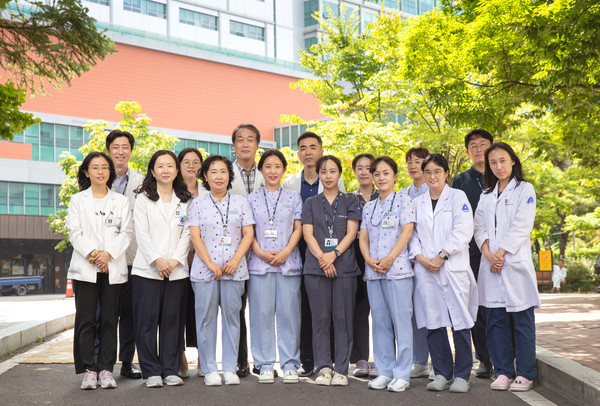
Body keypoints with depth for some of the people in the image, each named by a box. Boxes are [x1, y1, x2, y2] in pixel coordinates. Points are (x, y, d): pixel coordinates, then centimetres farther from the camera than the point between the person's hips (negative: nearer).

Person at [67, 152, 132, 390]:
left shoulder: (121, 201, 13)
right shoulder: (78, 200, 12)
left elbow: (126, 232, 3)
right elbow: (75, 232, 2)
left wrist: (108, 253, -12)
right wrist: (91, 253, -13)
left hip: (114, 268, 1)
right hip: (85, 268, -1)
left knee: (110, 320, 1)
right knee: (86, 321, -4)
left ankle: (106, 369, 6)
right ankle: (88, 370, 1)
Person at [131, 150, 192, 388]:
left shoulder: (185, 201, 12)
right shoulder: (143, 199, 6)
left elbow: (187, 233, 5)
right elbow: (142, 233, -2)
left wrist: (174, 260, -8)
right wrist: (157, 260, -12)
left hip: (177, 270, 2)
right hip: (147, 269, -2)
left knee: (173, 320, 3)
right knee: (147, 320, -2)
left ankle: (171, 370, 11)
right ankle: (151, 371, 5)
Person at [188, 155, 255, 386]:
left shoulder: (241, 202, 9)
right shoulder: (198, 204, 7)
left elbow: (248, 234, 5)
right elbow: (195, 236, 0)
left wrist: (235, 260, -9)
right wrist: (210, 263, -11)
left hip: (234, 270, 1)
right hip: (205, 269, -1)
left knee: (232, 317, 2)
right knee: (206, 318, 0)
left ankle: (230, 368, 10)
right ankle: (209, 370, 8)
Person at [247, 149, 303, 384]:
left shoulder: (293, 198, 11)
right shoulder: (252, 199, 11)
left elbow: (298, 229, 5)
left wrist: (285, 252, -10)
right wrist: (261, 252, -10)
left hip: (288, 263, 0)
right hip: (259, 264, 0)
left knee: (288, 313, 0)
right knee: (262, 313, 0)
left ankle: (290, 364, 8)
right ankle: (265, 365, 8)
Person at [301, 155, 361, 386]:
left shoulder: (350, 202, 11)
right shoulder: (311, 204, 13)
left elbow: (351, 232, 1)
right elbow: (307, 233, 3)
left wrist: (334, 254, -14)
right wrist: (322, 257, -12)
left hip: (344, 266, -1)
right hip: (316, 266, 1)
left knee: (343, 318, -2)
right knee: (321, 318, 1)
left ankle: (341, 369, 3)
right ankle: (323, 367, 7)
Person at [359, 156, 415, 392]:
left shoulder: (404, 201, 2)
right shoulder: (369, 207, 16)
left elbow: (407, 232, -7)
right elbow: (363, 237, 13)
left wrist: (389, 259, -15)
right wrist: (369, 259, -6)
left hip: (397, 268, -5)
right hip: (373, 271, 5)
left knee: (401, 319, -5)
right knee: (380, 321, 8)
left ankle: (402, 375, 0)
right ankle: (384, 371, 16)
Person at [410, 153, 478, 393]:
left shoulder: (457, 197, 5)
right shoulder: (417, 203, 17)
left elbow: (463, 231, -6)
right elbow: (411, 233, 12)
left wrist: (442, 256, -13)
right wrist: (420, 257, -5)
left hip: (453, 267, -3)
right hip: (425, 270, 4)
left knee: (460, 321, -4)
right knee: (433, 322, 4)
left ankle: (462, 375, 5)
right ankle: (442, 373, 13)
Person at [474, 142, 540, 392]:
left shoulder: (525, 190, 2)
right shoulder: (487, 194, 17)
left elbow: (521, 227, -7)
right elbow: (479, 226, 8)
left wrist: (501, 253, -13)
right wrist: (488, 254, -9)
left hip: (516, 263, -4)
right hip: (491, 265, 5)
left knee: (522, 322, -2)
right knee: (496, 321, 5)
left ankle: (525, 374, 5)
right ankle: (503, 372, 13)